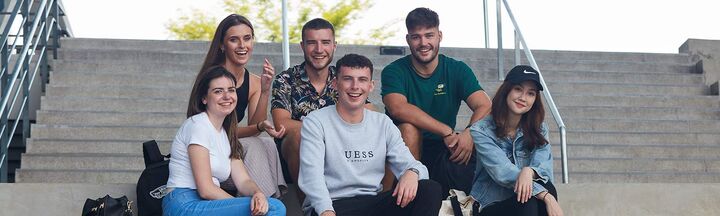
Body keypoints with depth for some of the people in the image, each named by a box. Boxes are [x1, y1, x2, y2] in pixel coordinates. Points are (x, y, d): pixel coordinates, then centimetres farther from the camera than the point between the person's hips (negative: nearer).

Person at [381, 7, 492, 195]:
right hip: (403, 151, -2)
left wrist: (469, 133, -34)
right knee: (408, 128, -32)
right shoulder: (394, 72, -6)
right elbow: (397, 108, -25)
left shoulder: (457, 70, 3)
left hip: (444, 152, 2)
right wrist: (447, 132, -31)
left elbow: (484, 107, -10)